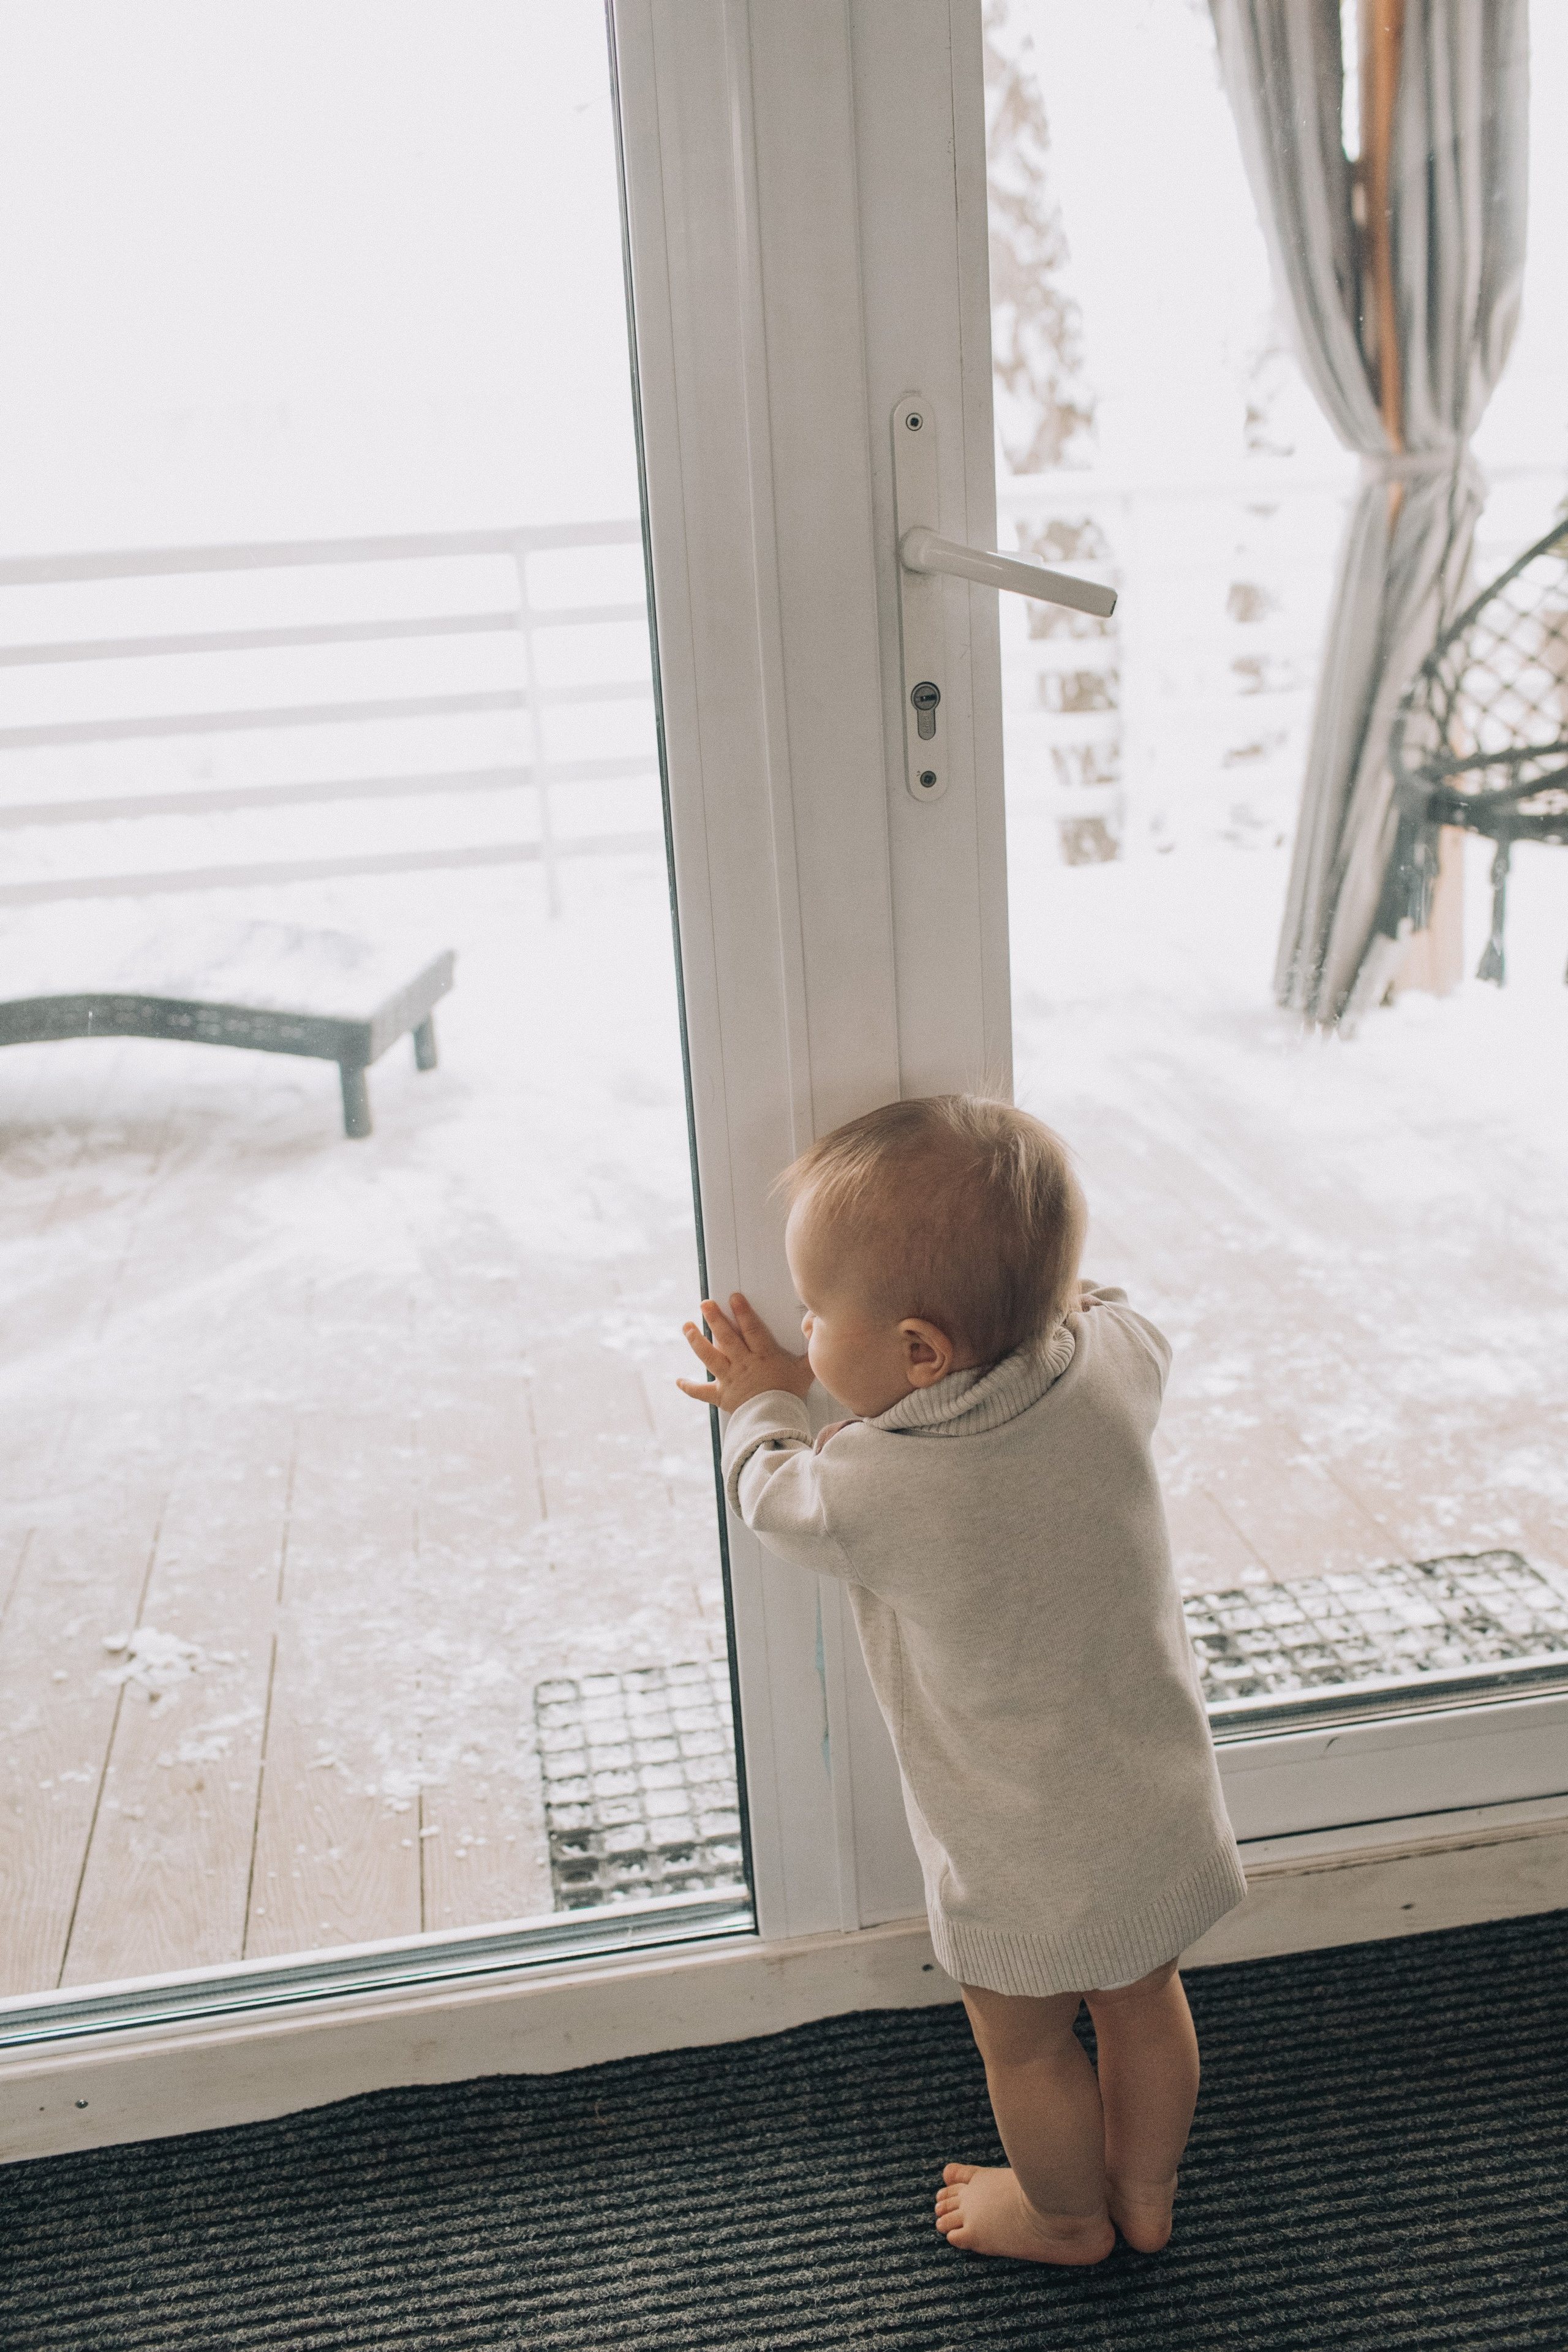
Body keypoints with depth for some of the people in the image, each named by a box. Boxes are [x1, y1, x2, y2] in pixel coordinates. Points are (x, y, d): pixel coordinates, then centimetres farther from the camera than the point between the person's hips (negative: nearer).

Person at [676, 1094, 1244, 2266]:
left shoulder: (875, 1490, -33)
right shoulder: (1116, 1360, -22)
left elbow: (780, 1494, -8)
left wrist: (763, 1401, 10)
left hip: (1028, 1860, -5)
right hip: (1167, 1806, 5)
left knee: (1024, 2041, 24)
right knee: (1144, 1998, 29)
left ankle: (1065, 2216, 50)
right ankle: (1147, 2190, 53)